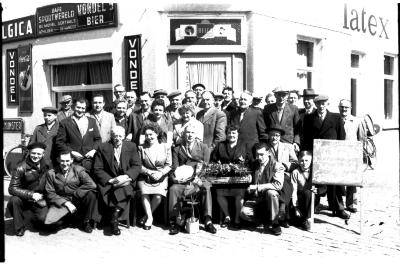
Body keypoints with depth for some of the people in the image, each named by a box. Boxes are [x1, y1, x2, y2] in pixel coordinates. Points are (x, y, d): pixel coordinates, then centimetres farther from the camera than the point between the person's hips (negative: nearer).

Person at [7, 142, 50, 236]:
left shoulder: (46, 165, -2)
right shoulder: (21, 167, -13)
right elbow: (12, 189, -19)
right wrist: (31, 194, -28)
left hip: (39, 200, 1)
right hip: (24, 199, -1)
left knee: (43, 218, -26)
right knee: (14, 200, -34)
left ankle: (35, 220, 15)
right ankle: (19, 228, -9)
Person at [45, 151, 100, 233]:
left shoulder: (78, 170, -2)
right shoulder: (51, 173, 1)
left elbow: (92, 185, -17)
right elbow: (50, 193, -4)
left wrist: (74, 193, -17)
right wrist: (65, 203, -17)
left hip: (78, 201, 0)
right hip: (60, 204, 1)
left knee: (91, 194, -30)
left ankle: (87, 222, -9)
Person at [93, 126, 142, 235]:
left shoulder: (131, 147, 7)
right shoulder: (103, 148, 4)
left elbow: (137, 166, 2)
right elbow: (97, 169, 0)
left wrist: (126, 176, -17)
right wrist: (110, 180, -16)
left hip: (126, 180, 0)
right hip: (108, 181, 0)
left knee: (123, 189, -33)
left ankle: (114, 216, -28)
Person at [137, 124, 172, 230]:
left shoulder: (166, 147, 4)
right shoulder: (141, 148, 5)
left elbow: (168, 165, 4)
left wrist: (160, 173, -14)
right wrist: (150, 172, -14)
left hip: (161, 177, 0)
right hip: (145, 177, 1)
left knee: (158, 196, -25)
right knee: (144, 193, -28)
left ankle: (147, 215, -1)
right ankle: (150, 217, -12)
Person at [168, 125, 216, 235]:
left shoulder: (203, 147, 14)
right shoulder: (177, 149, 17)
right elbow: (175, 168, 8)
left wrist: (199, 179, -14)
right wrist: (175, 177, -15)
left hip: (198, 180, -1)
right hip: (182, 181, 1)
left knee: (206, 187, -32)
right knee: (173, 189, -29)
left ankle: (208, 222, -31)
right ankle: (173, 222, -23)